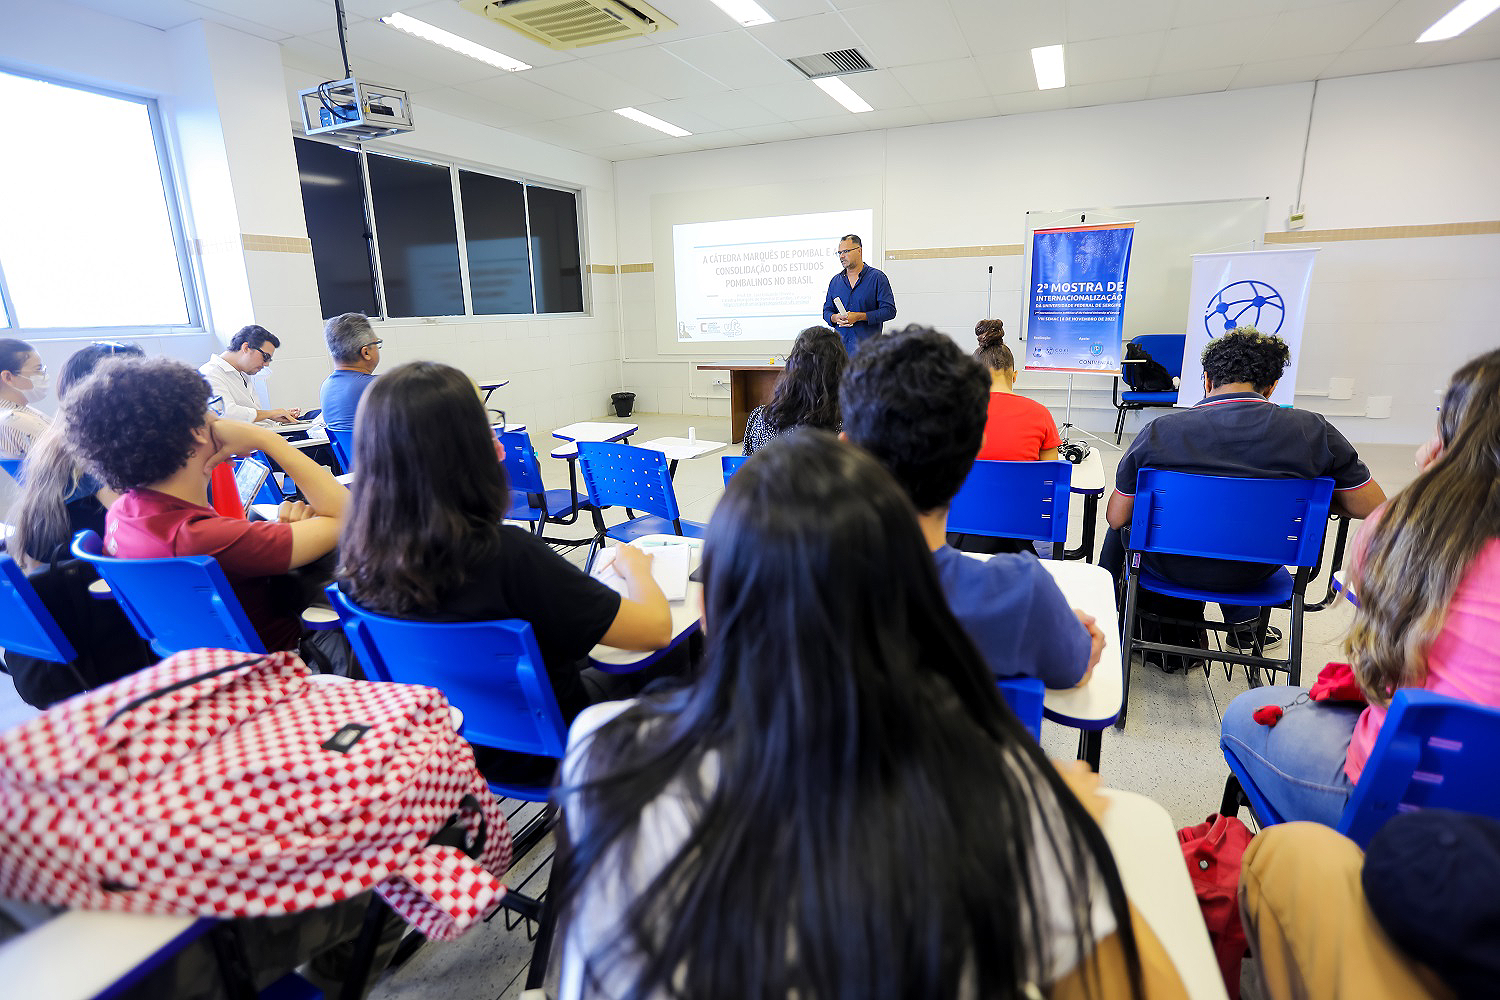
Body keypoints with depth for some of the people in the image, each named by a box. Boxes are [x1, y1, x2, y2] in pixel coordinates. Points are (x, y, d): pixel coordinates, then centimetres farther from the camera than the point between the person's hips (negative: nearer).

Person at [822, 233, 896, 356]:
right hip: (841, 345, 4)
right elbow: (827, 310, 19)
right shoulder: (835, 280, 16)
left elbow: (889, 311, -7)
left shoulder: (877, 277, 1)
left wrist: (859, 316, -14)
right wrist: (835, 318, -6)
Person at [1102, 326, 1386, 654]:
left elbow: (1116, 518, -12)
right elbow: (1374, 505, -4)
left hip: (1170, 567, -1)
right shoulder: (1313, 430, -15)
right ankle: (1244, 624, 49)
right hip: (1253, 574, 2)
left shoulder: (1158, 431, -20)